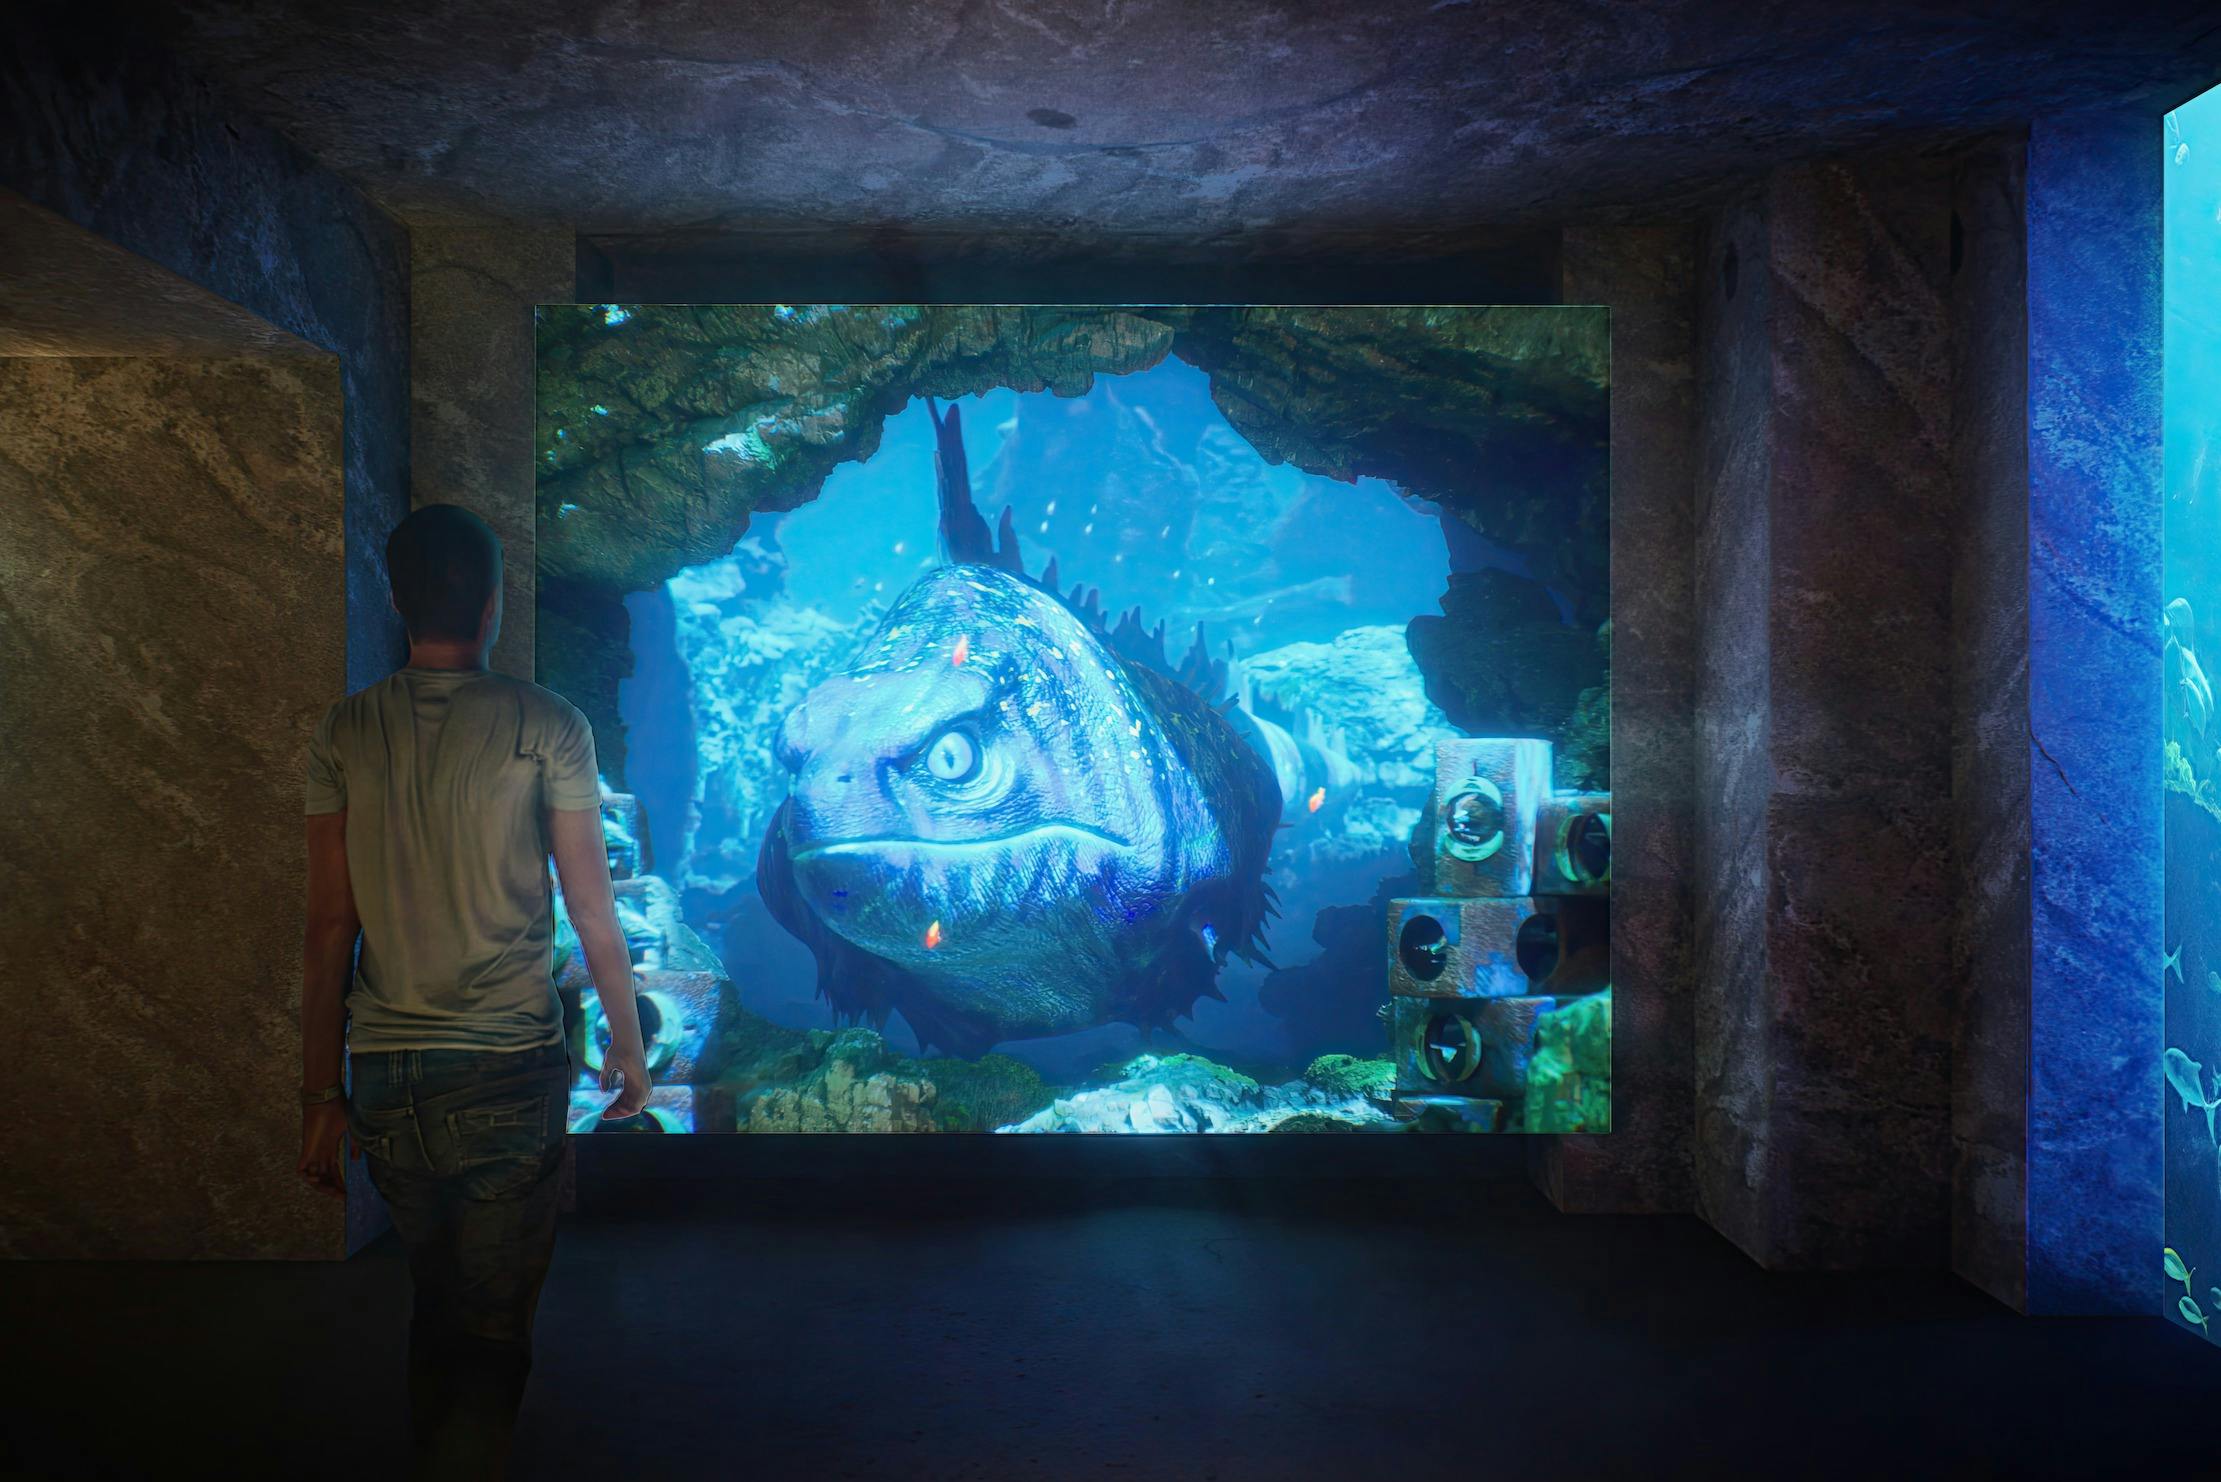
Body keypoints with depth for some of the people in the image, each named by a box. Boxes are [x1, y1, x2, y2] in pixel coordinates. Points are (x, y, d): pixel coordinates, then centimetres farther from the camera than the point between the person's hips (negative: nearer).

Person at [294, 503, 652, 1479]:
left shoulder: (346, 732, 1)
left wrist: (322, 1093, 8)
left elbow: (330, 925, 1)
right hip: (508, 1073, -4)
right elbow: (593, 912, -4)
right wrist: (627, 1043, 9)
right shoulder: (546, 726, -7)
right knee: (491, 1331, 6)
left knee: (435, 1307, 22)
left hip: (386, 1078, 4)